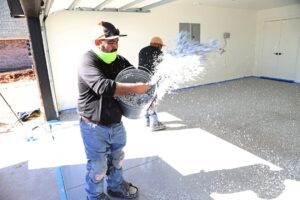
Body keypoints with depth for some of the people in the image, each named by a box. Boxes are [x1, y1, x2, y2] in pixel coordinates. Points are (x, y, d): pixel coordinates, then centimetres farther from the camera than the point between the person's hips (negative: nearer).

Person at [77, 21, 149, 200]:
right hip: (95, 128, -6)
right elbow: (104, 86, -35)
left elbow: (138, 77, 8)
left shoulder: (119, 60, 2)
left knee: (117, 159, 24)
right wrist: (135, 89, -29)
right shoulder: (87, 62, -19)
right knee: (98, 167, 11)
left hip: (116, 124, 6)